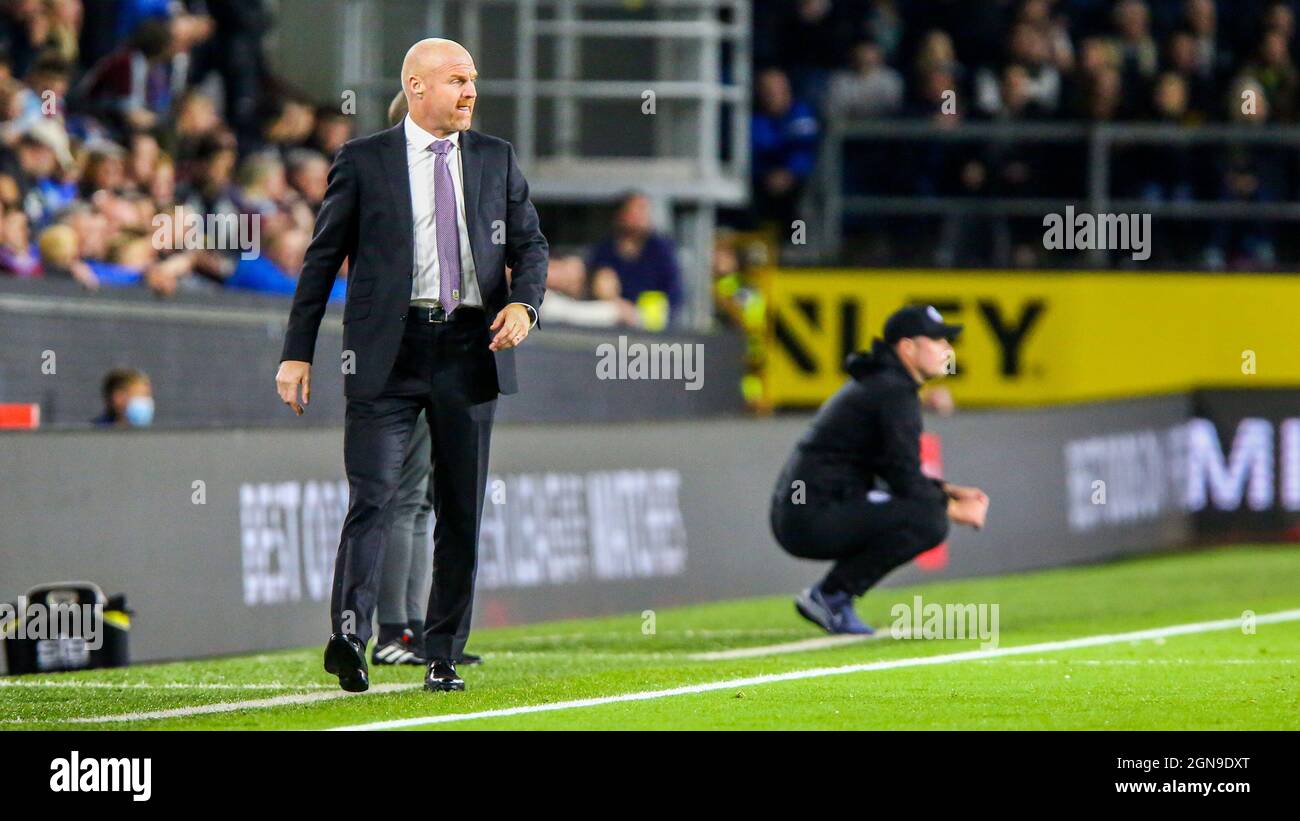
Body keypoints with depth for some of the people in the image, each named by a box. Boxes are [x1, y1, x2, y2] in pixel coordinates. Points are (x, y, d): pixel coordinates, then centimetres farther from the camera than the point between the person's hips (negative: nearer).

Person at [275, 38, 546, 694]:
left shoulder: (496, 160, 13)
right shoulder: (363, 161, 4)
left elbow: (530, 244, 13)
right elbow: (322, 258, 6)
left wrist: (524, 303, -9)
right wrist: (296, 352, 1)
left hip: (470, 349, 3)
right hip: (388, 350, -3)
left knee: (462, 509, 5)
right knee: (374, 496, -16)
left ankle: (443, 657, 11)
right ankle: (350, 637, -27)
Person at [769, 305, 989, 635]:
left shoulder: (877, 382, 21)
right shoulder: (894, 391, -11)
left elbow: (896, 471, 26)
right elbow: (906, 481, -15)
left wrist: (951, 492, 15)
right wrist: (955, 509, -2)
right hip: (813, 519, -10)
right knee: (930, 519, -21)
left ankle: (832, 598, 10)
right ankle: (829, 596, -12)